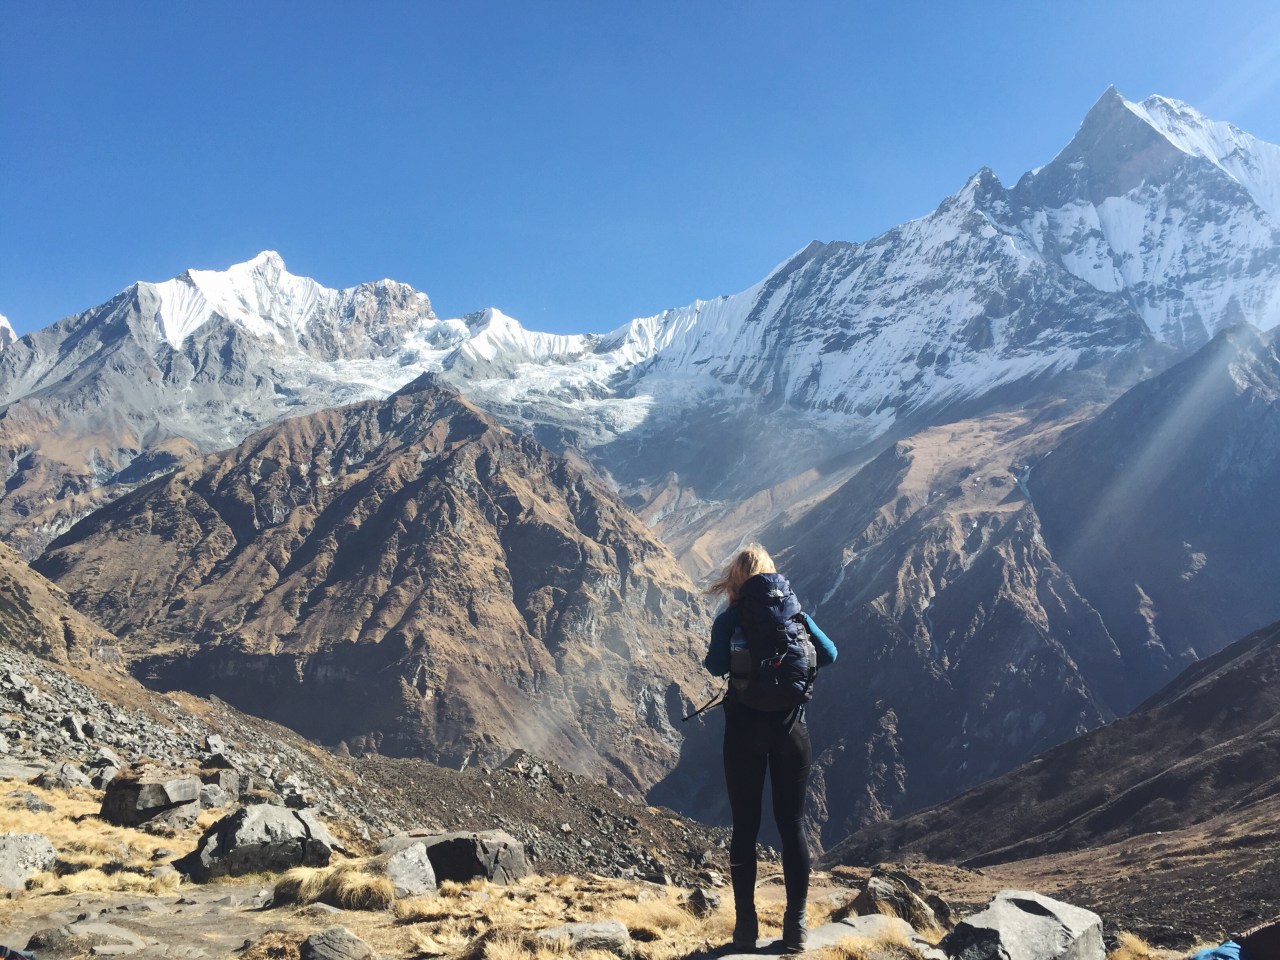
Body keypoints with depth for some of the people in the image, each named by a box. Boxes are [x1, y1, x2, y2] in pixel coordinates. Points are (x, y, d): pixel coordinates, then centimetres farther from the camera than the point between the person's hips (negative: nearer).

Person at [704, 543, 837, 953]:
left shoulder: (728, 620, -7)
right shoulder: (793, 613, -1)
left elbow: (716, 666, -20)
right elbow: (828, 655, -5)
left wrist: (709, 657, 3)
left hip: (744, 729, -1)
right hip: (790, 727, 1)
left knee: (745, 827, 7)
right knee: (792, 824, 8)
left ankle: (746, 924, 11)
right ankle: (796, 924, 11)